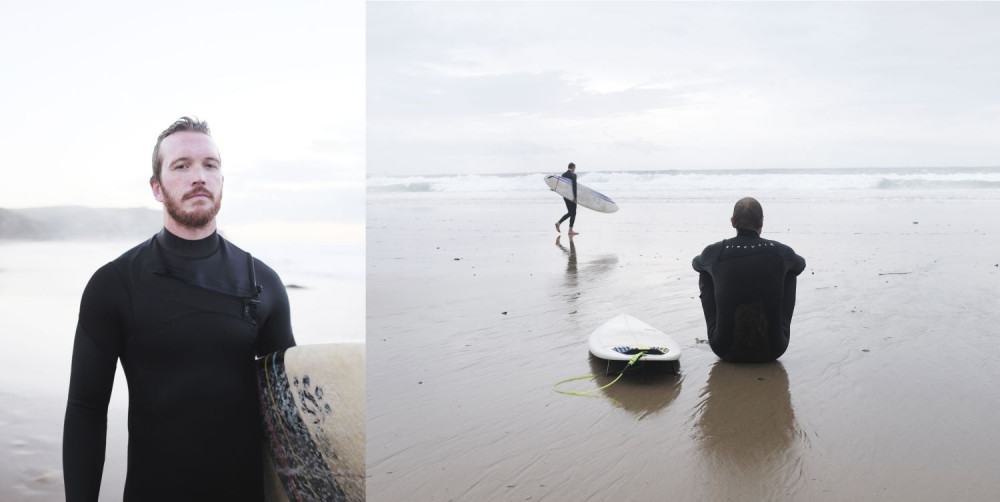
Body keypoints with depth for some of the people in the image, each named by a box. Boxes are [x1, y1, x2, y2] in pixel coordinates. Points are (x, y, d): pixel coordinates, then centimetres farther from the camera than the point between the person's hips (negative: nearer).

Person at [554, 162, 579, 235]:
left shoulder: (563, 174, 8)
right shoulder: (573, 175, -12)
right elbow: (574, 186, -19)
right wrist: (575, 197, -19)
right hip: (572, 196, -7)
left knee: (570, 212, 16)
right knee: (573, 213, 2)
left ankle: (558, 223, 0)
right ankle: (570, 230, 3)